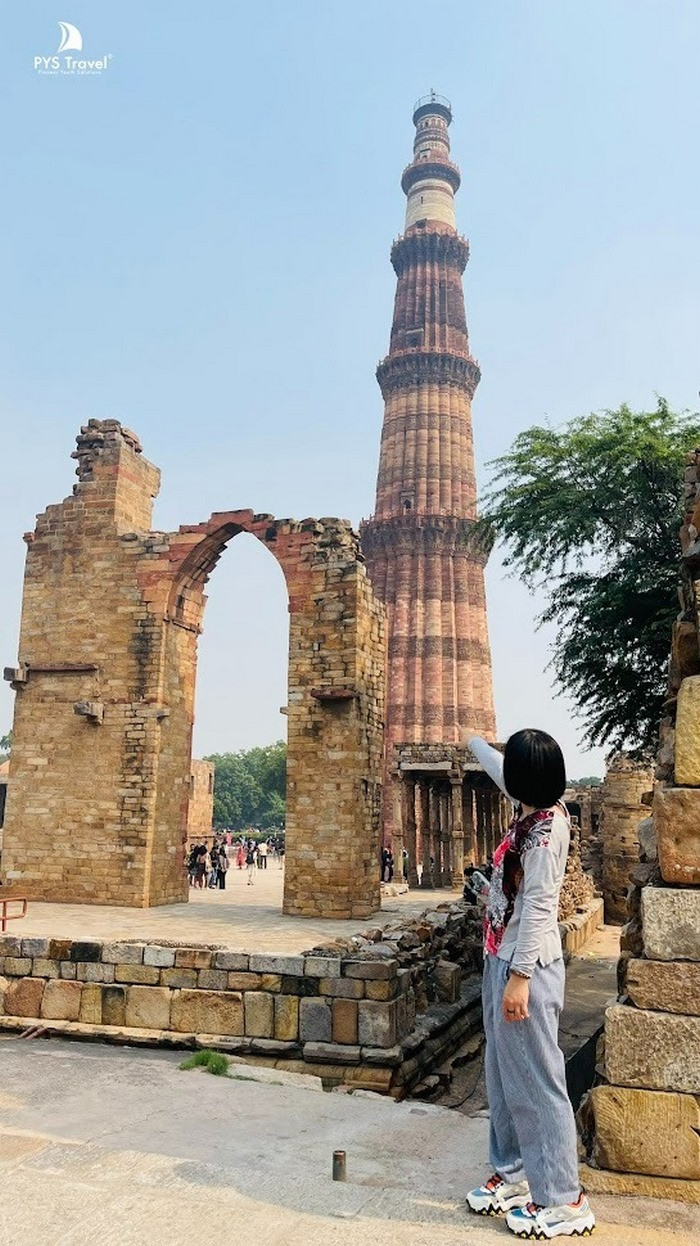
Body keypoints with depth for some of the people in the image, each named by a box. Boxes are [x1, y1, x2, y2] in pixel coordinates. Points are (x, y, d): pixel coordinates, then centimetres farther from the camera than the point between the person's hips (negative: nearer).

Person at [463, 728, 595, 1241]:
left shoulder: (546, 829, -21)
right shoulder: (533, 809, 5)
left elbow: (539, 907, -23)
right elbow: (500, 771, 25)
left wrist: (520, 978, -22)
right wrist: (472, 741, 42)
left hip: (526, 968, -10)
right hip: (503, 962, 10)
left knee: (535, 1081, 0)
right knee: (504, 1076, 18)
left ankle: (562, 1200, 13)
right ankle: (516, 1174, 32)